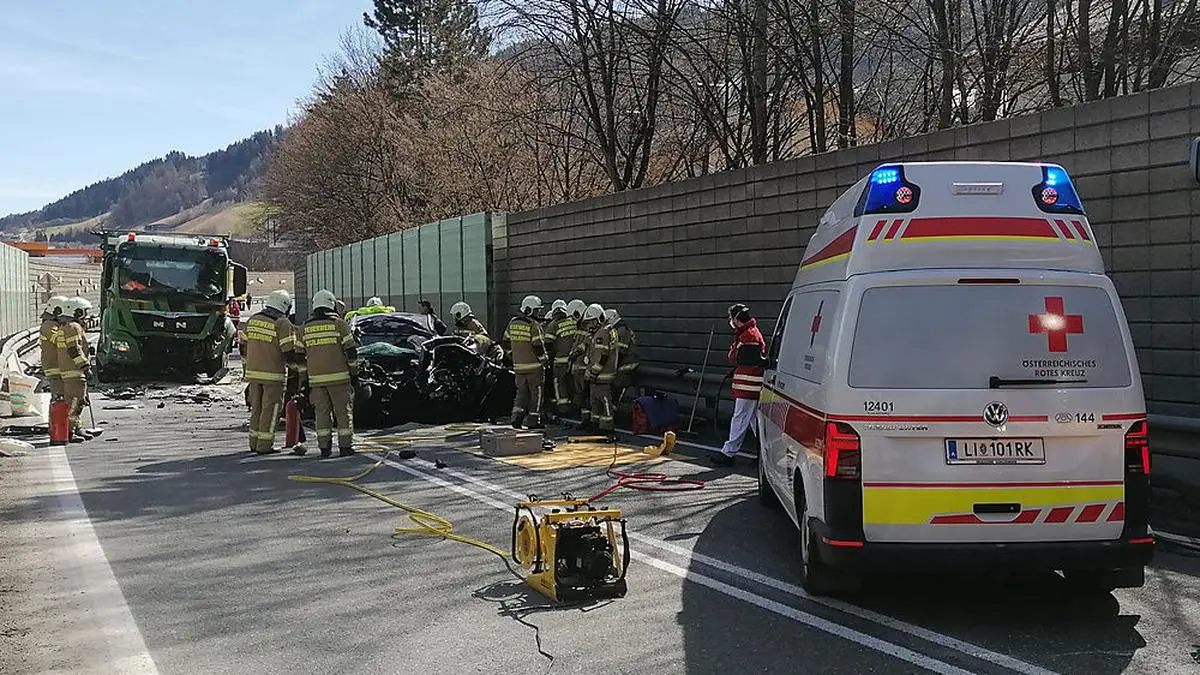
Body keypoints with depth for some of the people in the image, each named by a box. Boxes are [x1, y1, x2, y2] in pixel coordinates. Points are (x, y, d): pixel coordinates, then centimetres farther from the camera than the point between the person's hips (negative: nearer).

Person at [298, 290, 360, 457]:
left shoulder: (305, 327, 10)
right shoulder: (339, 323, -2)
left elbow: (300, 355, 11)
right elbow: (351, 351, -4)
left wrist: (304, 378, 16)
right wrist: (353, 372, 6)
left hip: (316, 378, 3)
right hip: (339, 376, -3)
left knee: (322, 412, 8)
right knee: (343, 411, 3)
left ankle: (325, 447, 7)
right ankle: (345, 446, 1)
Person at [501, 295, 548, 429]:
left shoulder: (512, 323, 8)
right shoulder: (534, 326, -14)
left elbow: (506, 343, 14)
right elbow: (538, 346, -17)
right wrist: (544, 358, -1)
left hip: (518, 365, 6)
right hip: (533, 365, -6)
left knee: (522, 392, 16)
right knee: (536, 393, 4)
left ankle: (516, 418, 5)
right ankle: (534, 421, 7)